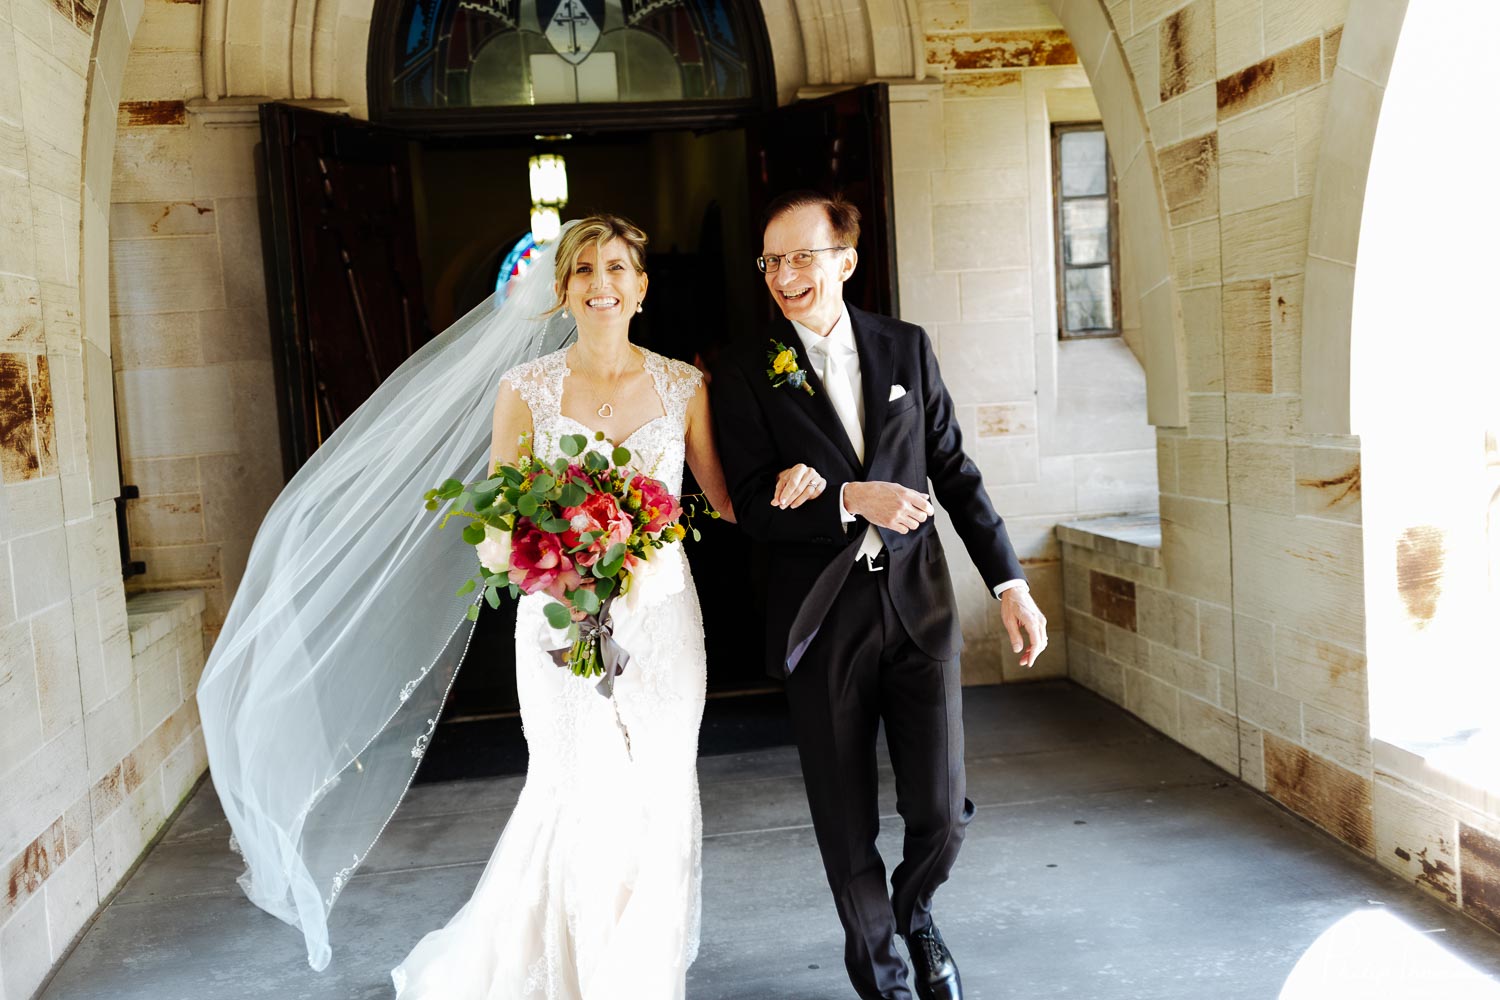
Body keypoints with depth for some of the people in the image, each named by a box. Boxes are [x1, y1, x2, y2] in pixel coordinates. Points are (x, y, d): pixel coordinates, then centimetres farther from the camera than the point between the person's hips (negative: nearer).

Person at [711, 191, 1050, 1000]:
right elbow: (753, 508, -8)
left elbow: (955, 471, 7)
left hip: (919, 606, 2)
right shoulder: (746, 374, -3)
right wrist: (852, 501, -20)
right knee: (847, 823, 11)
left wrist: (1010, 583, 3)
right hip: (822, 621, -1)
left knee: (941, 811, 0)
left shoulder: (907, 348, 5)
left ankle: (915, 909, 36)